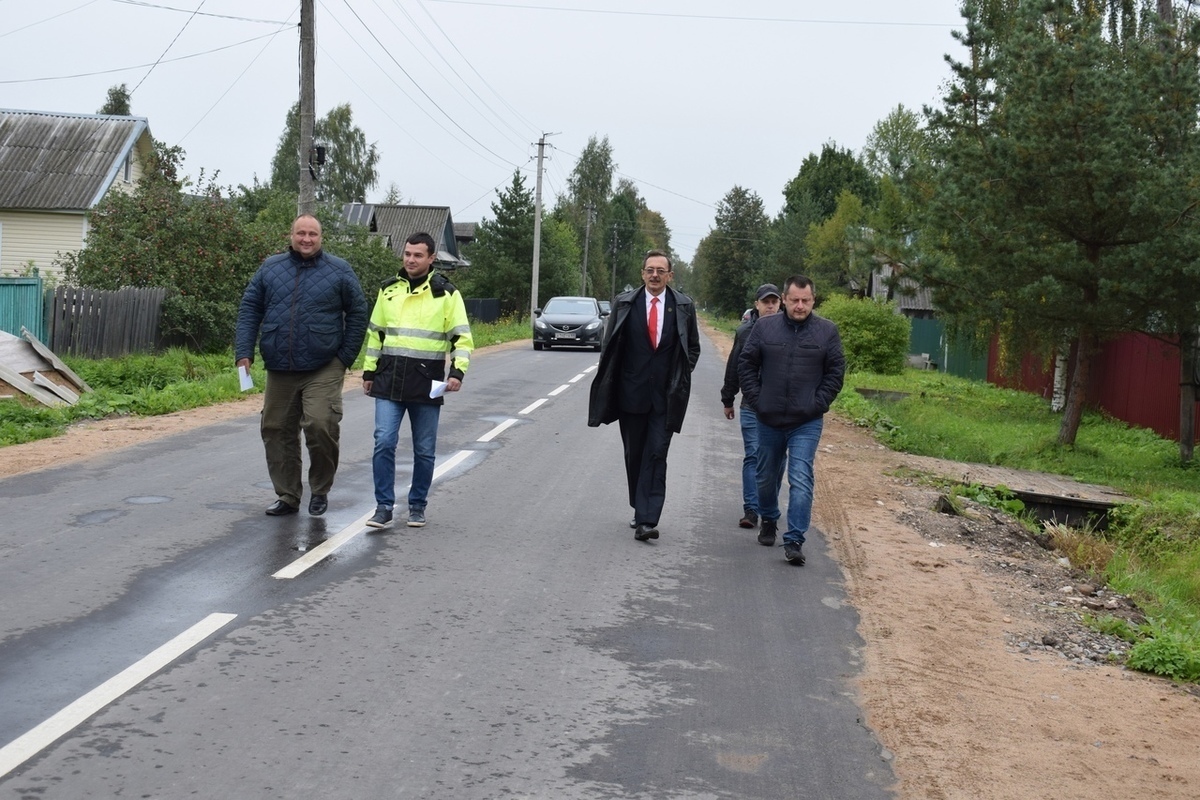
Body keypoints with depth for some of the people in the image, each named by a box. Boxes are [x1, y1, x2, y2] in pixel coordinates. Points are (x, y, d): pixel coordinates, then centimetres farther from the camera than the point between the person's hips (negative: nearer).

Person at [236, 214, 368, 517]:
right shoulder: (271, 268, 9)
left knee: (320, 425, -16)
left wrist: (345, 357, -1)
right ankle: (287, 496, 20)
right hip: (279, 370, 3)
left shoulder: (339, 271, 3)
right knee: (275, 430, 6)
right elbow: (249, 308, 10)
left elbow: (357, 313, 6)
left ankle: (320, 490, 5)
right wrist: (244, 351, -1)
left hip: (323, 370, -3)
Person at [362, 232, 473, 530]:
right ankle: (384, 507, 1)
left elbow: (462, 337, -1)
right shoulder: (389, 290, 10)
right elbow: (375, 333, 17)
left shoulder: (446, 293, 0)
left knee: (424, 450, 6)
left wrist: (458, 371, -14)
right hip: (389, 380, 2)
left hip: (427, 382, -2)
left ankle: (417, 506, 19)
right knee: (384, 442, -7)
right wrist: (369, 371, 15)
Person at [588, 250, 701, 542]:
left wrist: (680, 379, 1)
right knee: (634, 455, 11)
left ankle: (646, 520, -13)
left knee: (656, 456, -9)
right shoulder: (624, 303, 0)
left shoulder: (684, 306, 1)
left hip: (666, 396, -2)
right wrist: (611, 384, 1)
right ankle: (642, 512, 28)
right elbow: (609, 346, 6)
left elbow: (693, 348, 11)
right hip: (631, 394, 2)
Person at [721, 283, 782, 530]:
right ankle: (751, 509, -2)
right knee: (753, 456, -3)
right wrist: (728, 400, 15)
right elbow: (734, 368, 11)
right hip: (751, 406, 0)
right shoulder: (745, 331, 3)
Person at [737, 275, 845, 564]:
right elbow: (746, 364, 5)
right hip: (769, 420, 2)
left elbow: (836, 372, 1)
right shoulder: (765, 327, 0)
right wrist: (756, 399, -3)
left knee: (801, 480, -11)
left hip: (806, 423, -2)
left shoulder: (827, 331, -2)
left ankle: (794, 540, -10)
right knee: (766, 476, 17)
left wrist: (818, 404, -7)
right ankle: (768, 521, 41)